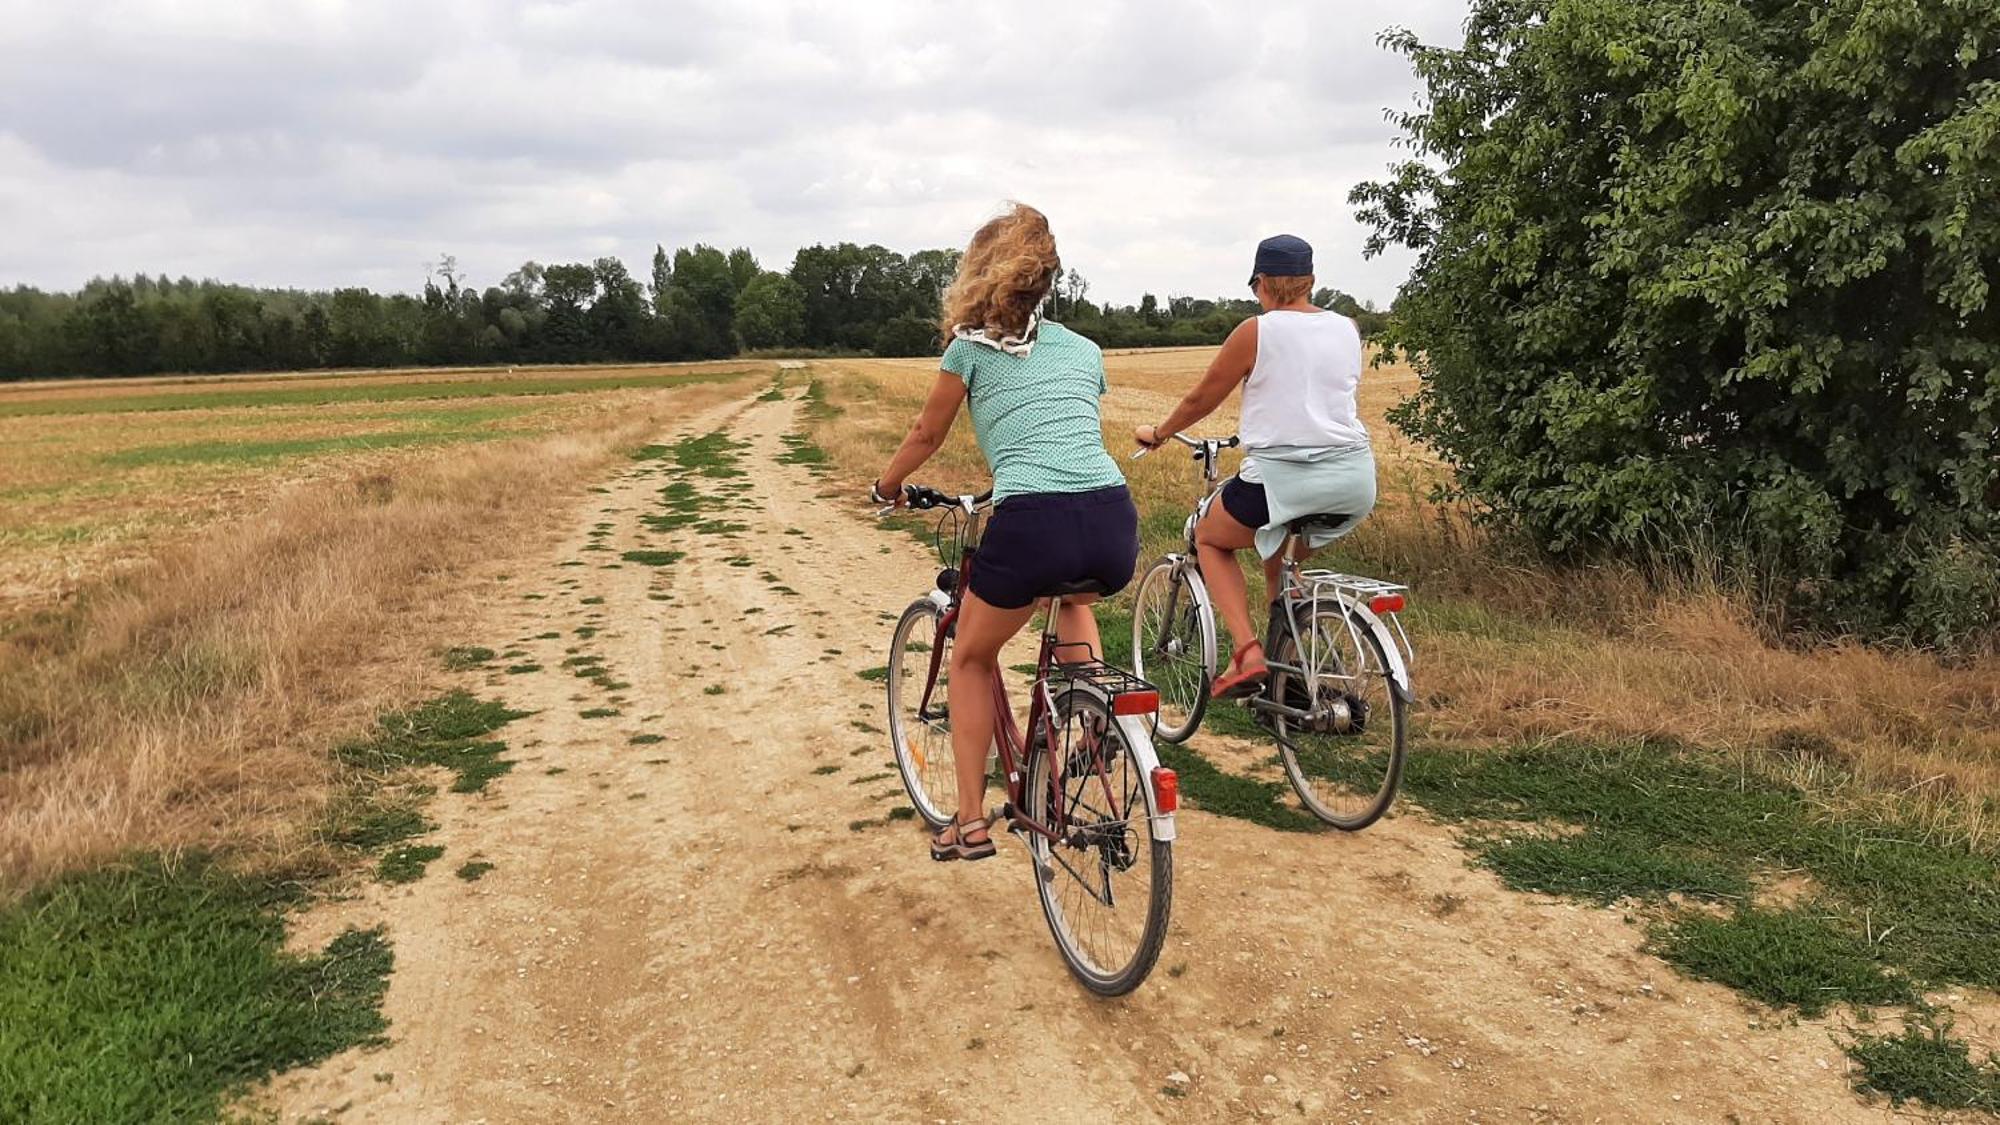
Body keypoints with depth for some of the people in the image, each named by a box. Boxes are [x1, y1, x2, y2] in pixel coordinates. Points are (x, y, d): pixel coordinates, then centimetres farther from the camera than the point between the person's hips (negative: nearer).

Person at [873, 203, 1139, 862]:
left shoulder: (971, 347, 13)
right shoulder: (1084, 351, 24)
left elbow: (926, 436, 24)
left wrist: (886, 488, 44)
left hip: (1032, 523, -4)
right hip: (1116, 524, 4)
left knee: (971, 657, 22)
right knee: (1071, 598, 41)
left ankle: (971, 821, 21)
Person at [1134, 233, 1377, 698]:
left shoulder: (1255, 332, -3)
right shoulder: (1347, 329, 11)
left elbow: (1200, 400, 5)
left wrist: (1157, 433, 24)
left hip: (1283, 474, -6)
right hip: (1355, 477, 6)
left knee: (1210, 539, 20)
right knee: (1280, 556, 31)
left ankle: (1248, 653, 3)